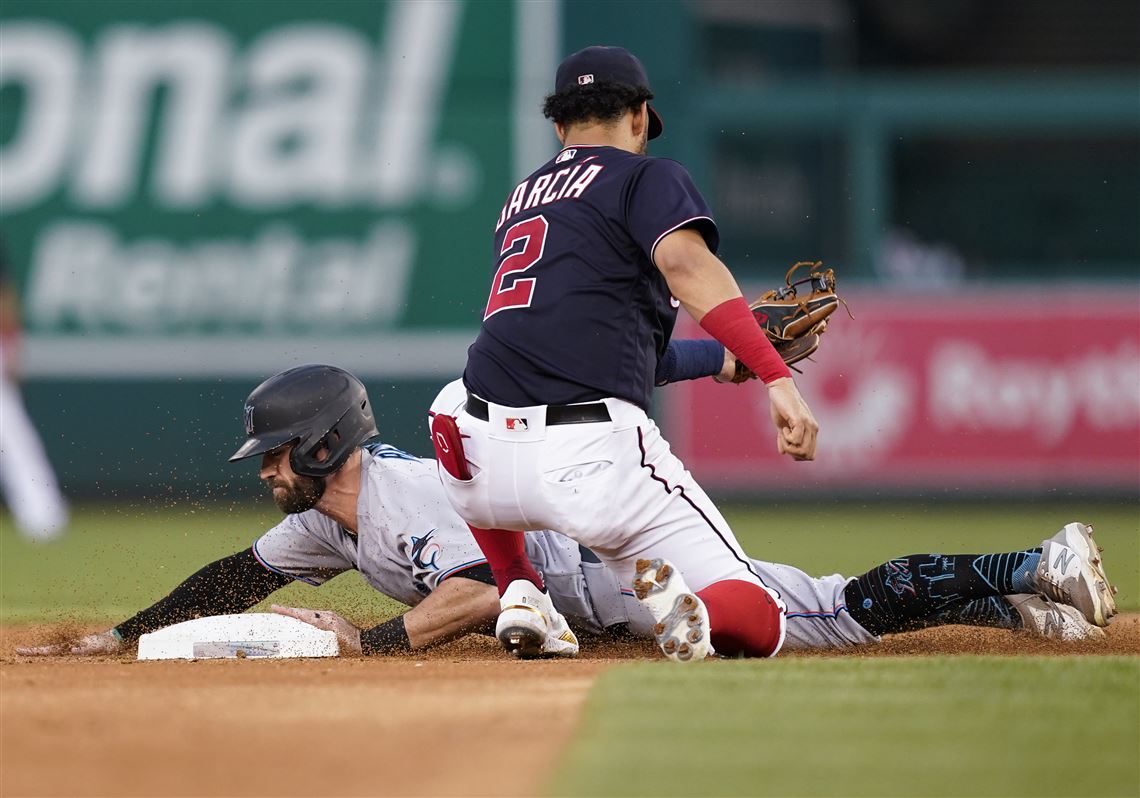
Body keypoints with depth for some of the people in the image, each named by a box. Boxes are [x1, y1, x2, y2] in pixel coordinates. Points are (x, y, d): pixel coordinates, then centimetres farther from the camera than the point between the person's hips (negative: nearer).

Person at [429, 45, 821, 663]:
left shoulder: (520, 198, 29)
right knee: (757, 625, 3)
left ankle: (518, 591, 21)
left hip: (480, 471, 5)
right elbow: (685, 263, -13)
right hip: (592, 463, -5)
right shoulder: (647, 177, 9)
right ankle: (683, 606, -30)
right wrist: (778, 380, -21)